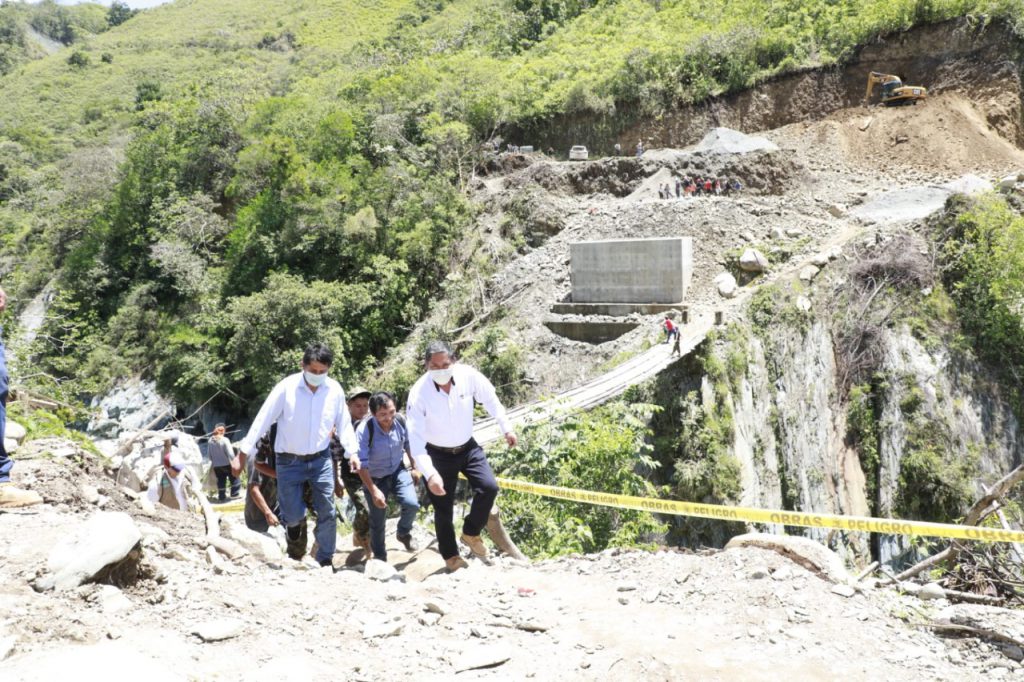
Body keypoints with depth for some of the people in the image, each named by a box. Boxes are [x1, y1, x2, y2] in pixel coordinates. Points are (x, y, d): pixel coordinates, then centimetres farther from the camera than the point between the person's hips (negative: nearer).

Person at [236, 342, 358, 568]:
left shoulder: (335, 389, -6)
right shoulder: (286, 387, -15)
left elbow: (344, 423, 5)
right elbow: (263, 420, -11)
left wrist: (352, 451, -4)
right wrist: (244, 452, -9)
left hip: (321, 459, 2)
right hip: (289, 461, -2)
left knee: (327, 513, 1)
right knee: (293, 515, -1)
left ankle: (325, 560, 20)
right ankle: (295, 517, 38)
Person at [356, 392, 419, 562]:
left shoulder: (401, 422, -18)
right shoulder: (364, 431, -29)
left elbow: (409, 445, 2)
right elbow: (362, 465, -25)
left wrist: (414, 468, 12)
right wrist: (374, 491, -29)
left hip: (398, 471, 2)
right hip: (375, 478, -2)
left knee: (412, 503, -20)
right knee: (377, 522, 7)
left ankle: (404, 532, 13)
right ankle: (380, 557, 32)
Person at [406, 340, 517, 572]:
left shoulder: (468, 375, -20)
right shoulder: (419, 393, -27)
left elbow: (491, 399, 0)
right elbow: (415, 438, -29)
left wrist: (506, 427, 4)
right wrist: (430, 473, -39)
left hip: (467, 447, 3)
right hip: (438, 454, -2)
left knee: (489, 487, -12)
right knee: (443, 508, 3)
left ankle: (470, 533, 15)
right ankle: (451, 556, 27)